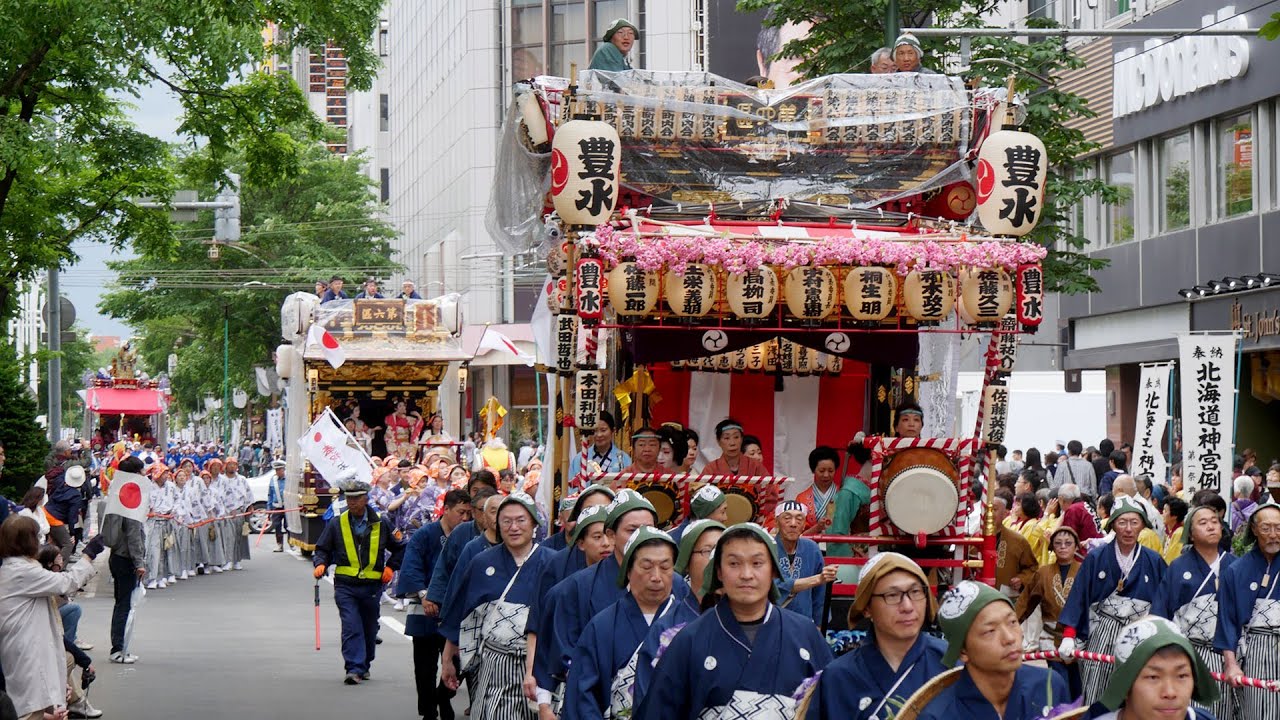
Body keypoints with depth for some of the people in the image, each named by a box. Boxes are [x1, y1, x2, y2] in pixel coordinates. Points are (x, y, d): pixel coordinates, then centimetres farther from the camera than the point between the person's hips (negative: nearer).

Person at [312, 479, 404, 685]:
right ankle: (354, 668, -16)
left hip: (372, 585, 1)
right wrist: (320, 564, -11)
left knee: (369, 628, 11)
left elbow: (398, 548, 18)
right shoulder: (336, 524, 3)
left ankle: (364, 665, 28)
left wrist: (390, 567, 4)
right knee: (351, 627, -13)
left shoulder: (381, 524, 5)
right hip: (345, 585, -1)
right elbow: (322, 550, 9)